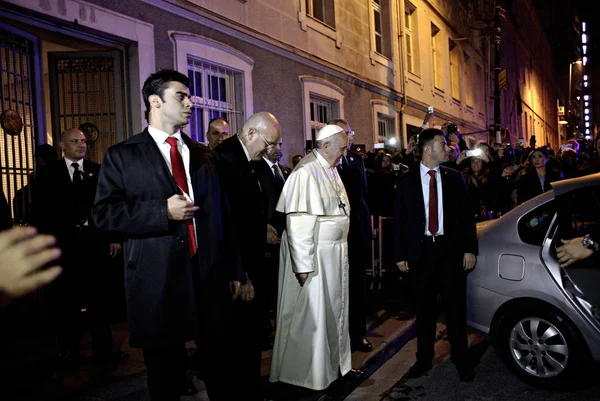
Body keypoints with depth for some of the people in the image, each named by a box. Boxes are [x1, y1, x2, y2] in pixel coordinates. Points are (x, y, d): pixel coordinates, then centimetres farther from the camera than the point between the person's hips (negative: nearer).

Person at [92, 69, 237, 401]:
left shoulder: (204, 156, 13)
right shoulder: (121, 156, 2)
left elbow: (222, 216, 12)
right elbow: (104, 212, -7)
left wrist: (233, 271, 9)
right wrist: (163, 211, -17)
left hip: (209, 277, 3)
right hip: (158, 282, -2)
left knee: (219, 367, 11)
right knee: (164, 371, 13)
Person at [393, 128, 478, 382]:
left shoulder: (454, 178, 3)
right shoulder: (407, 181, 0)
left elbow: (466, 215, 4)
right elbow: (399, 220, 0)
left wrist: (469, 249, -4)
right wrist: (401, 255, -3)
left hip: (451, 249, 1)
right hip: (422, 250, 0)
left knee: (455, 305, 8)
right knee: (424, 307, 11)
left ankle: (461, 359, 24)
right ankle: (424, 358, 25)